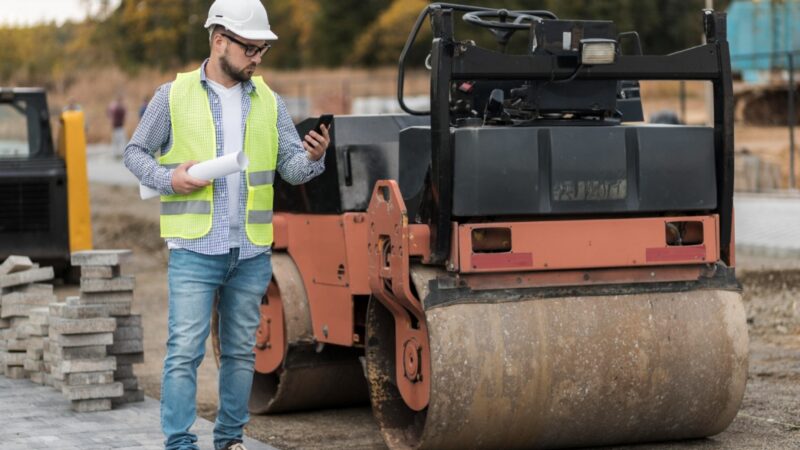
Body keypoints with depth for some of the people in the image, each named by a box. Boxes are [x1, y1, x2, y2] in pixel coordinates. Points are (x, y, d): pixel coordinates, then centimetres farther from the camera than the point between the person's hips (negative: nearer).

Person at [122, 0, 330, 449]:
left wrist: (314, 158, -17)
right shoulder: (174, 95, 1)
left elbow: (292, 168, 5)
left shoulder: (269, 102, 9)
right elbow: (136, 152, 7)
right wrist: (168, 179, -11)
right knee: (185, 349, -9)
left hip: (252, 252, 4)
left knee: (241, 351, 10)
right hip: (195, 248, -4)